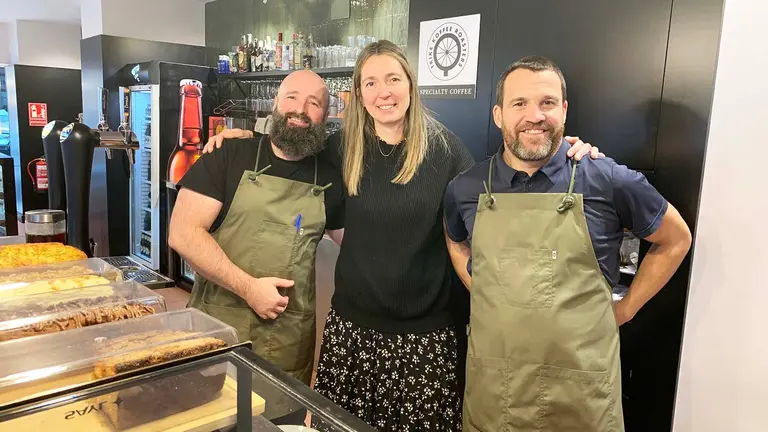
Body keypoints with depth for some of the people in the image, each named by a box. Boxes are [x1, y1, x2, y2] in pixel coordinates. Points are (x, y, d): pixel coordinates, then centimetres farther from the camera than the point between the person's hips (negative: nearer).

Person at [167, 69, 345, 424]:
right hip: (218, 328, -2)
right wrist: (248, 287, -17)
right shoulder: (229, 156, -6)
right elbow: (183, 234, -12)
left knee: (283, 419, 17)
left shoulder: (330, 179, 3)